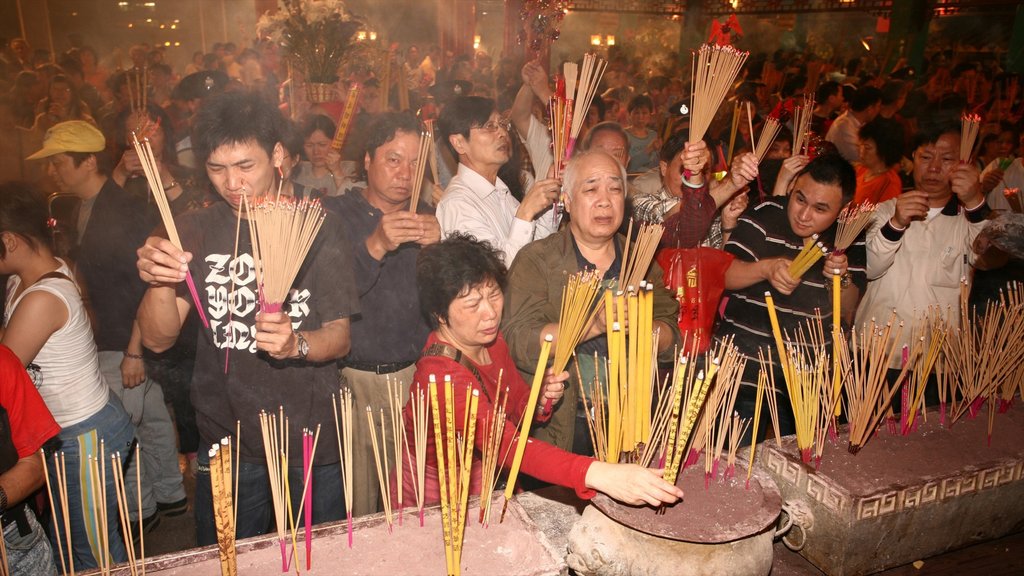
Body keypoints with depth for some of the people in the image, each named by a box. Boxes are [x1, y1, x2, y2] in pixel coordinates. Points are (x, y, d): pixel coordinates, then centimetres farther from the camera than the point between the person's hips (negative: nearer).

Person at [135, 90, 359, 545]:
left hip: (311, 438, -1)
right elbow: (158, 338, -5)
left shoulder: (316, 226, -5)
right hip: (225, 438, 2)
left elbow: (340, 337, -8)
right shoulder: (196, 231, 1)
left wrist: (297, 344, -30)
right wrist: (160, 283, -25)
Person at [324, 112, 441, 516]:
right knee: (355, 509, 4)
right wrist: (375, 247, -27)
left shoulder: (425, 217, 10)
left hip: (416, 376, 3)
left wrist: (438, 247, -14)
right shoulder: (335, 216, -2)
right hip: (354, 380, -3)